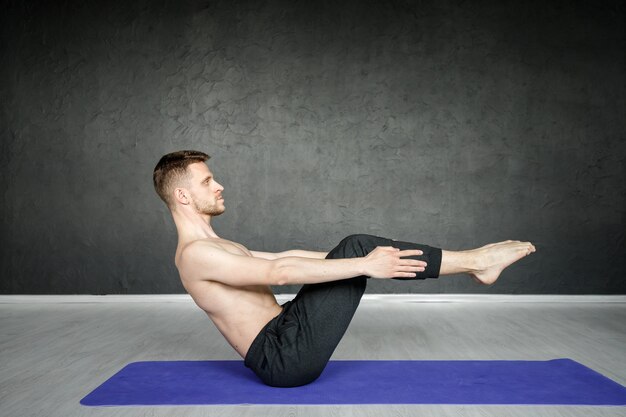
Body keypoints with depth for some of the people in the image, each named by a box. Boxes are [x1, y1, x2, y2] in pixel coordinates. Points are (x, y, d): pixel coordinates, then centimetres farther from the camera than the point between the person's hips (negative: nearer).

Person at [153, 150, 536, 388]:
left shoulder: (214, 248, 17)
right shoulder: (195, 254, -15)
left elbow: (284, 256, 20)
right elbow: (279, 273, -25)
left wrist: (354, 259, 18)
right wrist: (363, 265, -24)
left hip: (284, 338, 9)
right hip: (283, 358, -9)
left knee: (357, 251, 1)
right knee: (357, 249, -15)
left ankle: (470, 261, 4)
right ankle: (473, 262, -6)